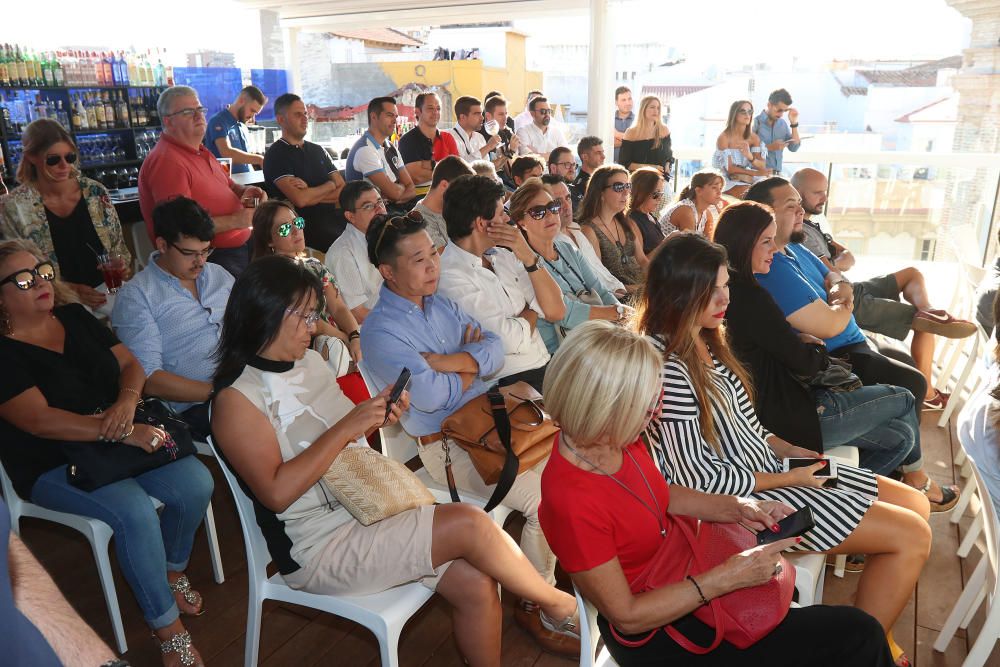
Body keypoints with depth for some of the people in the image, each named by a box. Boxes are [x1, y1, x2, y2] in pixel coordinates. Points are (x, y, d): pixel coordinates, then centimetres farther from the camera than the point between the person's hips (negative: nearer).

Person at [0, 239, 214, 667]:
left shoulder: (75, 317, 6)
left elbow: (130, 364, 6)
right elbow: (40, 420, -22)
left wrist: (127, 401, -17)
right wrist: (123, 433, -30)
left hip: (121, 438, 5)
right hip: (53, 466, -5)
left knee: (196, 484, -17)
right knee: (135, 511, -30)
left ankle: (173, 573, 14)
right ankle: (168, 630, -10)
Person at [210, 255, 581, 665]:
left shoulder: (310, 360, 9)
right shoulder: (236, 399, -12)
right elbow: (276, 492, -20)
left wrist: (377, 417, -3)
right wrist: (347, 426, -22)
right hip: (318, 548, -7)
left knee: (476, 583, -12)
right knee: (469, 524, -20)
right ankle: (556, 604, 4)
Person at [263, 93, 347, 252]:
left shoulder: (318, 150, 20)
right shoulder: (276, 154, 0)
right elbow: (300, 200, -14)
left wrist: (311, 194, -7)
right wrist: (330, 185, 2)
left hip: (333, 216, 6)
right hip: (306, 224, -6)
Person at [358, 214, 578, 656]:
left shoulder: (440, 304, 11)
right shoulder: (380, 332, -12)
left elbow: (494, 349, 1)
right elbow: (430, 396, -22)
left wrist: (453, 361, -17)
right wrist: (476, 365, -5)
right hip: (448, 446, -8)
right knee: (548, 500, -19)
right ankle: (533, 607, 3)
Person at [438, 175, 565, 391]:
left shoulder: (503, 255, 9)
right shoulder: (451, 276, -15)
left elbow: (556, 312, 3)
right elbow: (512, 340, -18)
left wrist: (529, 257, -8)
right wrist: (532, 313, 3)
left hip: (545, 365, 7)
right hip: (511, 381, -7)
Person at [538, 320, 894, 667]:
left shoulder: (614, 437, -11)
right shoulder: (570, 501, -34)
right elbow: (626, 616, -23)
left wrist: (736, 508, -5)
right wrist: (727, 577, -23)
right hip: (658, 632, -7)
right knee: (857, 635, -5)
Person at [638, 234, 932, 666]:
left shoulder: (704, 340, 5)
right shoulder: (668, 368, -26)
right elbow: (697, 477, -23)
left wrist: (787, 449, -1)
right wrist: (785, 479, -13)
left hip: (766, 466, 10)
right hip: (742, 500, -10)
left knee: (915, 504, 12)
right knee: (912, 537, -7)